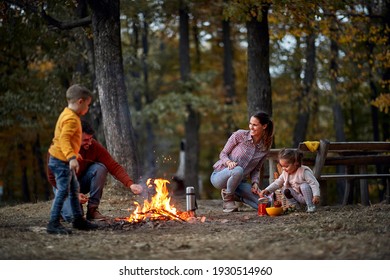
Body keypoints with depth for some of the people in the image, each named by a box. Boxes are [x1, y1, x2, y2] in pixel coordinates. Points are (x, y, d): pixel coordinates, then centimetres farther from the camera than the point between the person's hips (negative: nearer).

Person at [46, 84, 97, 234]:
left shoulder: (67, 115, 13)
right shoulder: (71, 118, -18)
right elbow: (64, 139, -29)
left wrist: (73, 156, 30)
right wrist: (72, 157, -38)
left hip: (65, 160, 11)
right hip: (61, 160, -11)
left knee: (74, 189, 18)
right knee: (63, 190, -10)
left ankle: (78, 220, 28)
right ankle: (54, 224, -8)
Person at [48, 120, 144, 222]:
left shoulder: (94, 146, -19)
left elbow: (114, 167, -21)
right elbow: (53, 178, -16)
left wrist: (130, 184, -37)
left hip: (82, 181, 3)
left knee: (99, 168, -28)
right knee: (73, 216, -30)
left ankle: (92, 209, -14)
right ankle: (67, 205, 10)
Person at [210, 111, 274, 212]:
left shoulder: (265, 147, 2)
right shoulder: (240, 135, -9)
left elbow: (256, 169, 9)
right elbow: (223, 154, -4)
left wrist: (255, 183, -10)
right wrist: (229, 162, -26)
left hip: (239, 181, 4)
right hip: (219, 176, -4)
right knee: (238, 170, -41)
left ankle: (235, 195, 12)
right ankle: (227, 197, -10)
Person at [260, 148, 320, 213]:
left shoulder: (304, 171, -20)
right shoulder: (285, 173, -2)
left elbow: (314, 183, -22)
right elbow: (277, 183, 3)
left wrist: (316, 196, -34)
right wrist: (267, 190, -10)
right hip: (298, 197, 5)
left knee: (304, 186, -32)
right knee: (285, 190, -11)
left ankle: (311, 206, -24)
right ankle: (296, 206, -4)